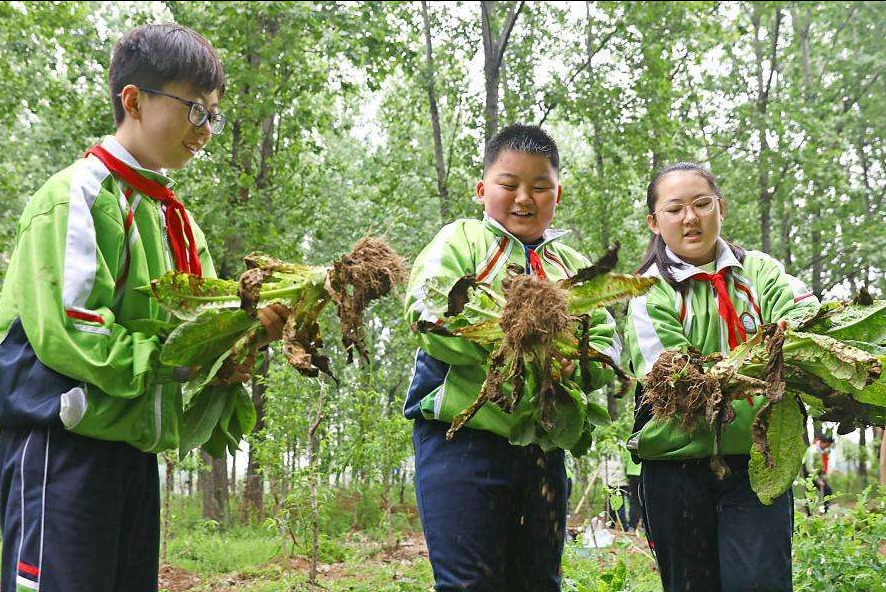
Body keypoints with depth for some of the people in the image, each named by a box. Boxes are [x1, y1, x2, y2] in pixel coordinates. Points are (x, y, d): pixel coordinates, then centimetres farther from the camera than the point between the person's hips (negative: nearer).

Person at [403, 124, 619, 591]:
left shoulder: (572, 266, 16)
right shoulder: (461, 241, 2)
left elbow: (606, 343, 8)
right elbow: (428, 314, -14)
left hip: (543, 444, 5)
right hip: (462, 438, -5)